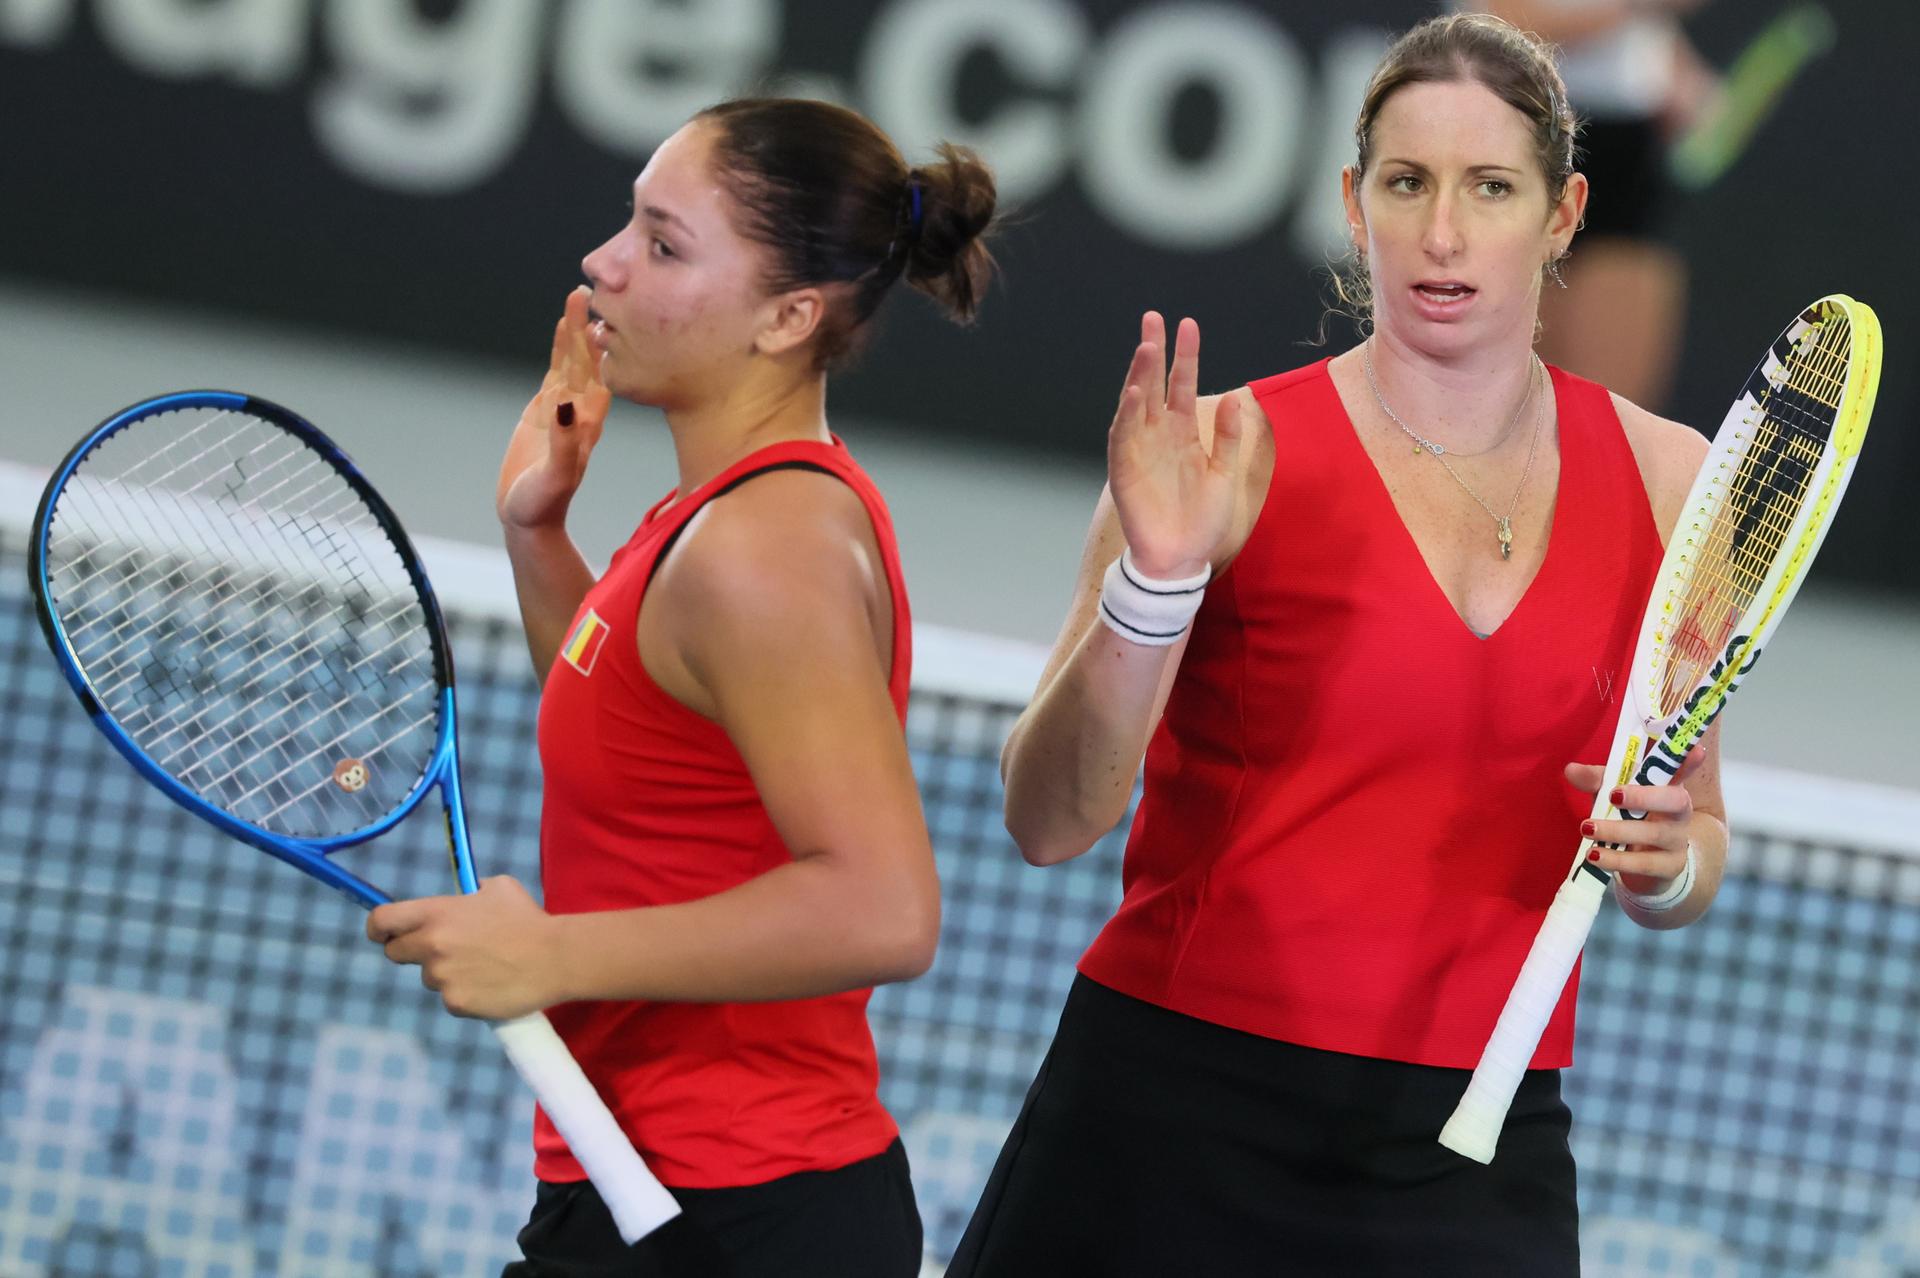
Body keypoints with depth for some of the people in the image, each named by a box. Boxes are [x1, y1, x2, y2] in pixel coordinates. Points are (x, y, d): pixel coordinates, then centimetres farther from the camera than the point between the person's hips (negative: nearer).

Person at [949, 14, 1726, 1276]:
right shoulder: (1237, 453, -5)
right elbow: (1052, 823, -11)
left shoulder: (1668, 481, 6)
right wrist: (1154, 580, -24)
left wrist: (1666, 861, -6)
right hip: (1178, 1122, -2)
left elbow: (1697, 835, 16)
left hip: (1477, 1167, 2)